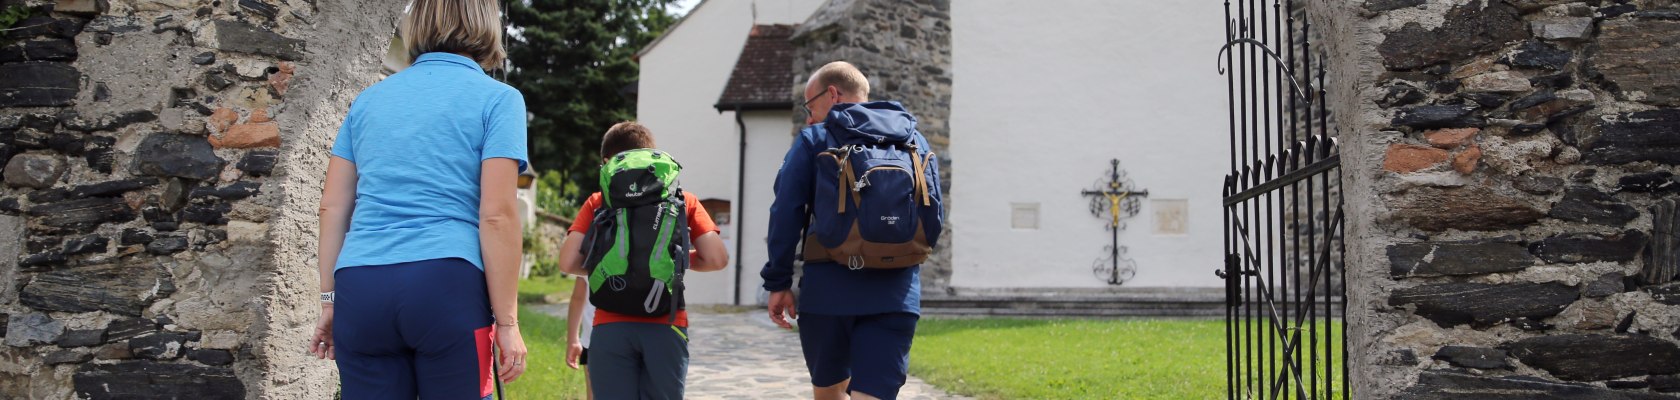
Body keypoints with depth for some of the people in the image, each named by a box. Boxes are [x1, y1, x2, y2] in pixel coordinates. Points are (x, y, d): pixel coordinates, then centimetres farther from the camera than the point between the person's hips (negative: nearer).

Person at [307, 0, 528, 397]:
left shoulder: (369, 99, 19)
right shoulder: (496, 98, 4)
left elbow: (333, 206, 16)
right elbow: (497, 215, -5)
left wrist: (329, 300, 21)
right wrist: (507, 320, -3)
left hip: (360, 288, 4)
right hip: (446, 284, -4)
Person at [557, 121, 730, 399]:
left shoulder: (597, 203, 8)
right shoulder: (684, 201, 9)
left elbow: (568, 262, -1)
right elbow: (717, 259, 1)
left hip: (611, 327, 0)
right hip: (666, 327, 1)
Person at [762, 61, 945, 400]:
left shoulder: (815, 139, 4)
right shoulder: (915, 142, 14)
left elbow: (785, 215, -3)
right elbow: (933, 220, 13)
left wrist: (778, 282, 2)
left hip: (828, 291, -2)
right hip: (896, 296, 2)